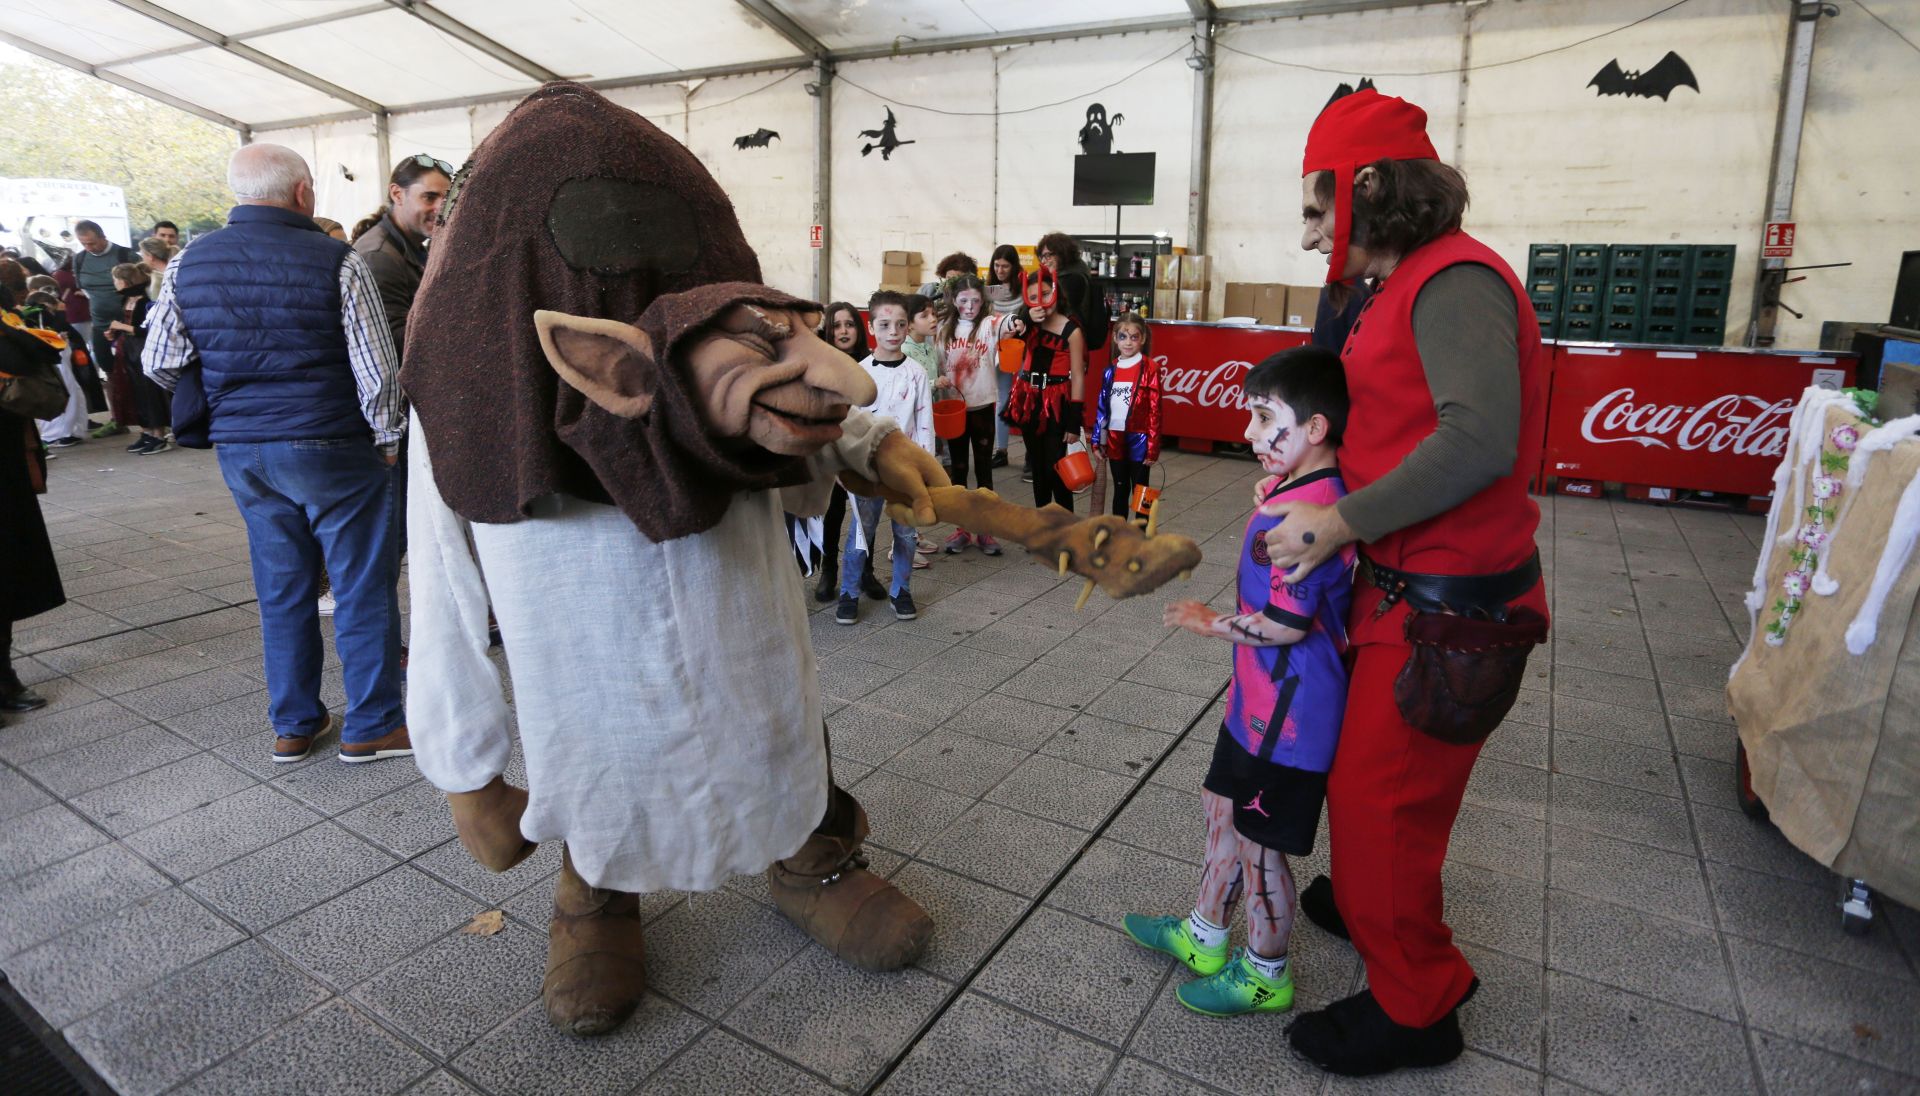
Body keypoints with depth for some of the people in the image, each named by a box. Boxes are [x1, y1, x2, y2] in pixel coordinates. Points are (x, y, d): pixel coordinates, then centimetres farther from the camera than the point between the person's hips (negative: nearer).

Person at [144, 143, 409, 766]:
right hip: (331, 449, -5)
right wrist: (386, 437, 1)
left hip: (240, 451, 6)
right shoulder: (337, 262, -10)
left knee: (281, 590, 14)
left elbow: (159, 365, 8)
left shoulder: (188, 264, 6)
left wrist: (229, 412, 20)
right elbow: (376, 367, -12)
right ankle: (371, 726, 11)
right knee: (363, 586, 4)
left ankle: (293, 726, 24)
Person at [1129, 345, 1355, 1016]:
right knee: (1224, 809, 23)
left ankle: (1265, 976, 31)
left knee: (1258, 845, 8)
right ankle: (1203, 936, 42)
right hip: (1262, 701, 10)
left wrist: (1209, 623, -14)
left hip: (1285, 714, -10)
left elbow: (1284, 624, -27)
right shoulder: (1308, 492, 5)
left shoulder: (1304, 511, -27)